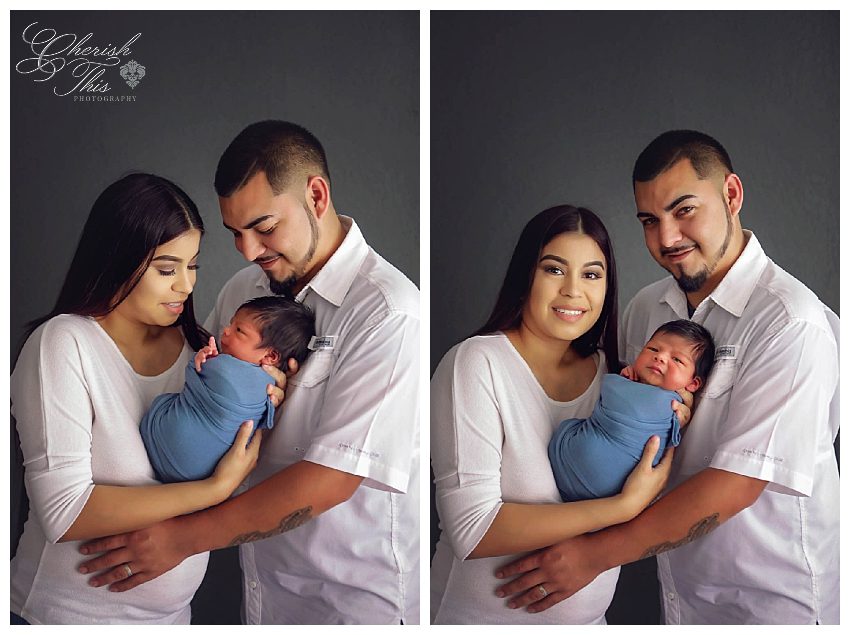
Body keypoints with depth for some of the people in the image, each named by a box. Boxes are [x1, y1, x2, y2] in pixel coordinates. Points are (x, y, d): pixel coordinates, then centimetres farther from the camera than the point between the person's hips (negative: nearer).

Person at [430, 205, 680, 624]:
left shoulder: (609, 371, -1)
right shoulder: (475, 364, -19)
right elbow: (471, 532, -27)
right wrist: (624, 506, -26)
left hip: (588, 619, 6)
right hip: (481, 618, -6)